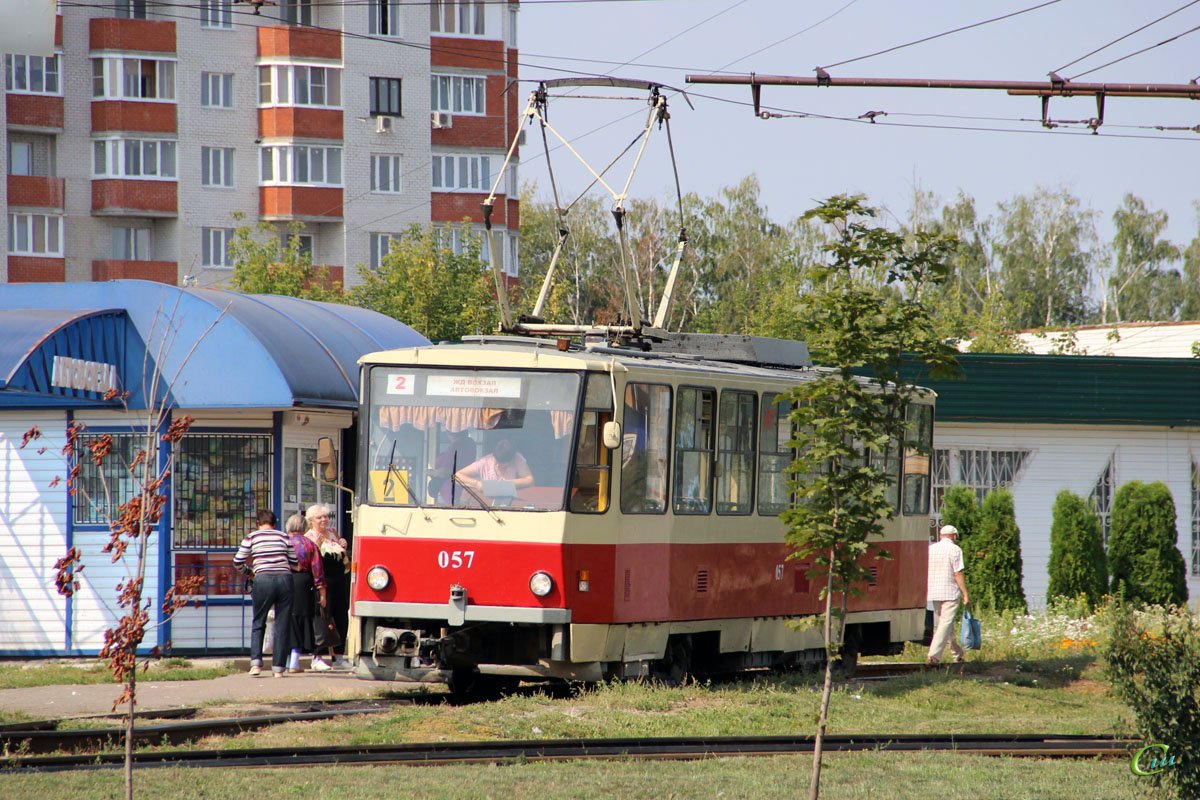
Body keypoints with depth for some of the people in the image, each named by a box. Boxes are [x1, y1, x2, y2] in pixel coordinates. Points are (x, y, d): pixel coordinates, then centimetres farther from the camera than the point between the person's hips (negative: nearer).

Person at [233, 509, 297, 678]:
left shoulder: (251, 537, 7)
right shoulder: (284, 537, 11)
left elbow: (238, 563, 7)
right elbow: (294, 563, 11)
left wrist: (248, 569, 29)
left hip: (263, 580, -1)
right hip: (284, 579, 1)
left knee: (258, 623, 13)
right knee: (282, 625, 8)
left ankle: (256, 662, -2)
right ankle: (278, 667, 7)